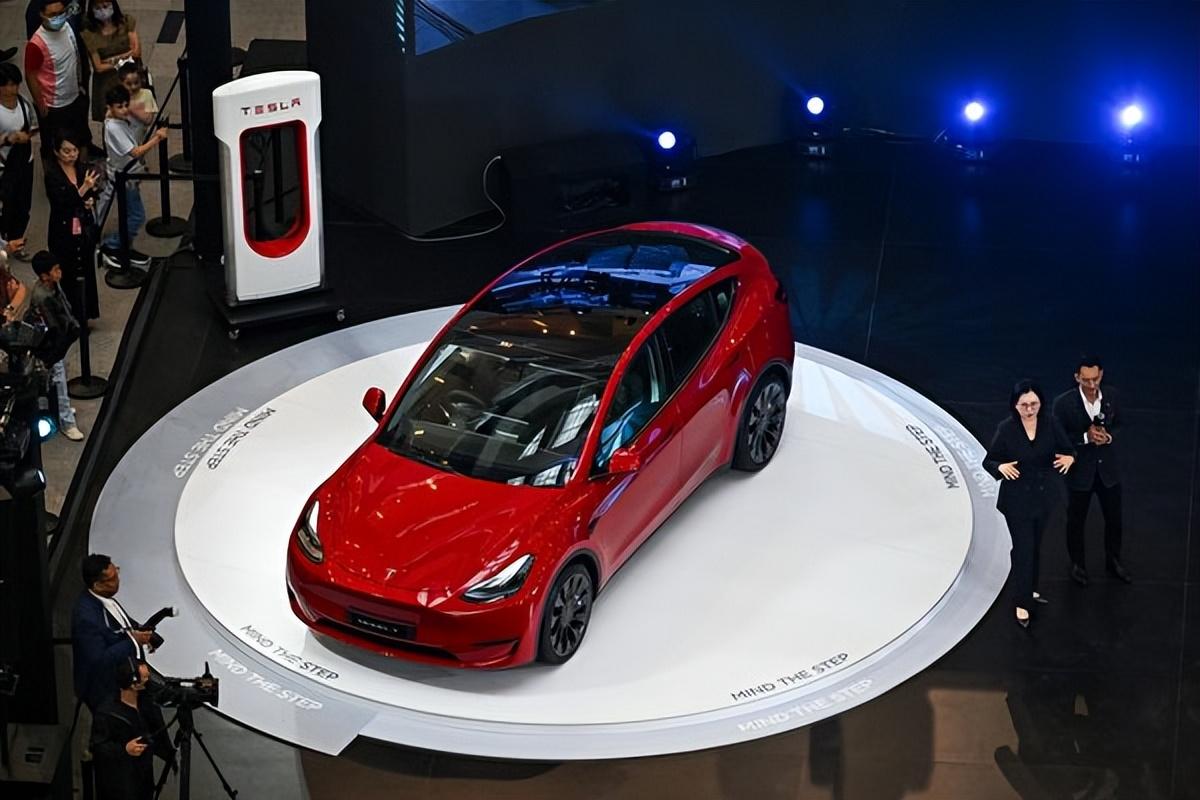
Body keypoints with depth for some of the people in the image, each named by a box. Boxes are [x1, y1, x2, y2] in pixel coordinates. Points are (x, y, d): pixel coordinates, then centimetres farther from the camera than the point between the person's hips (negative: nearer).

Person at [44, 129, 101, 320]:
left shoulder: (83, 169, -1)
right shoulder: (52, 175, -16)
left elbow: (93, 193, 15)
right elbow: (62, 202, -24)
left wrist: (91, 200, -7)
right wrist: (84, 188, -31)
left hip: (85, 229, 5)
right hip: (64, 232, -5)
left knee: (86, 271, 13)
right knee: (68, 276, 1)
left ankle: (84, 315, 26)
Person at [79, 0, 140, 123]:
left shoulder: (127, 22, -4)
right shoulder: (89, 34, -11)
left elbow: (136, 52, -6)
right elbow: (99, 67, -10)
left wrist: (112, 60, -10)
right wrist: (124, 59, -9)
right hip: (107, 85, -1)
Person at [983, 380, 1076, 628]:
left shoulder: (1049, 423, -11)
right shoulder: (1006, 429, -18)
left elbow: (1067, 449, -3)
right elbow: (988, 461, -10)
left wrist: (1069, 458, -27)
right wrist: (1001, 467, -32)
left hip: (1042, 495, 4)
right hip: (1016, 498, -4)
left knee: (1035, 546, 19)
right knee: (1023, 549, -2)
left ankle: (1029, 589, 39)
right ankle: (1022, 603, 10)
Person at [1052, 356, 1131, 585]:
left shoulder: (1111, 397, -7)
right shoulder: (1064, 403, -18)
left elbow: (1120, 425, 6)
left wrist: (1108, 436, -16)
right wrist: (1086, 437, -26)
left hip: (1108, 467, 3)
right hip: (1079, 470, -3)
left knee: (1114, 518, 16)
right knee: (1076, 520, 15)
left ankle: (1113, 561, 38)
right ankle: (1078, 564, 35)